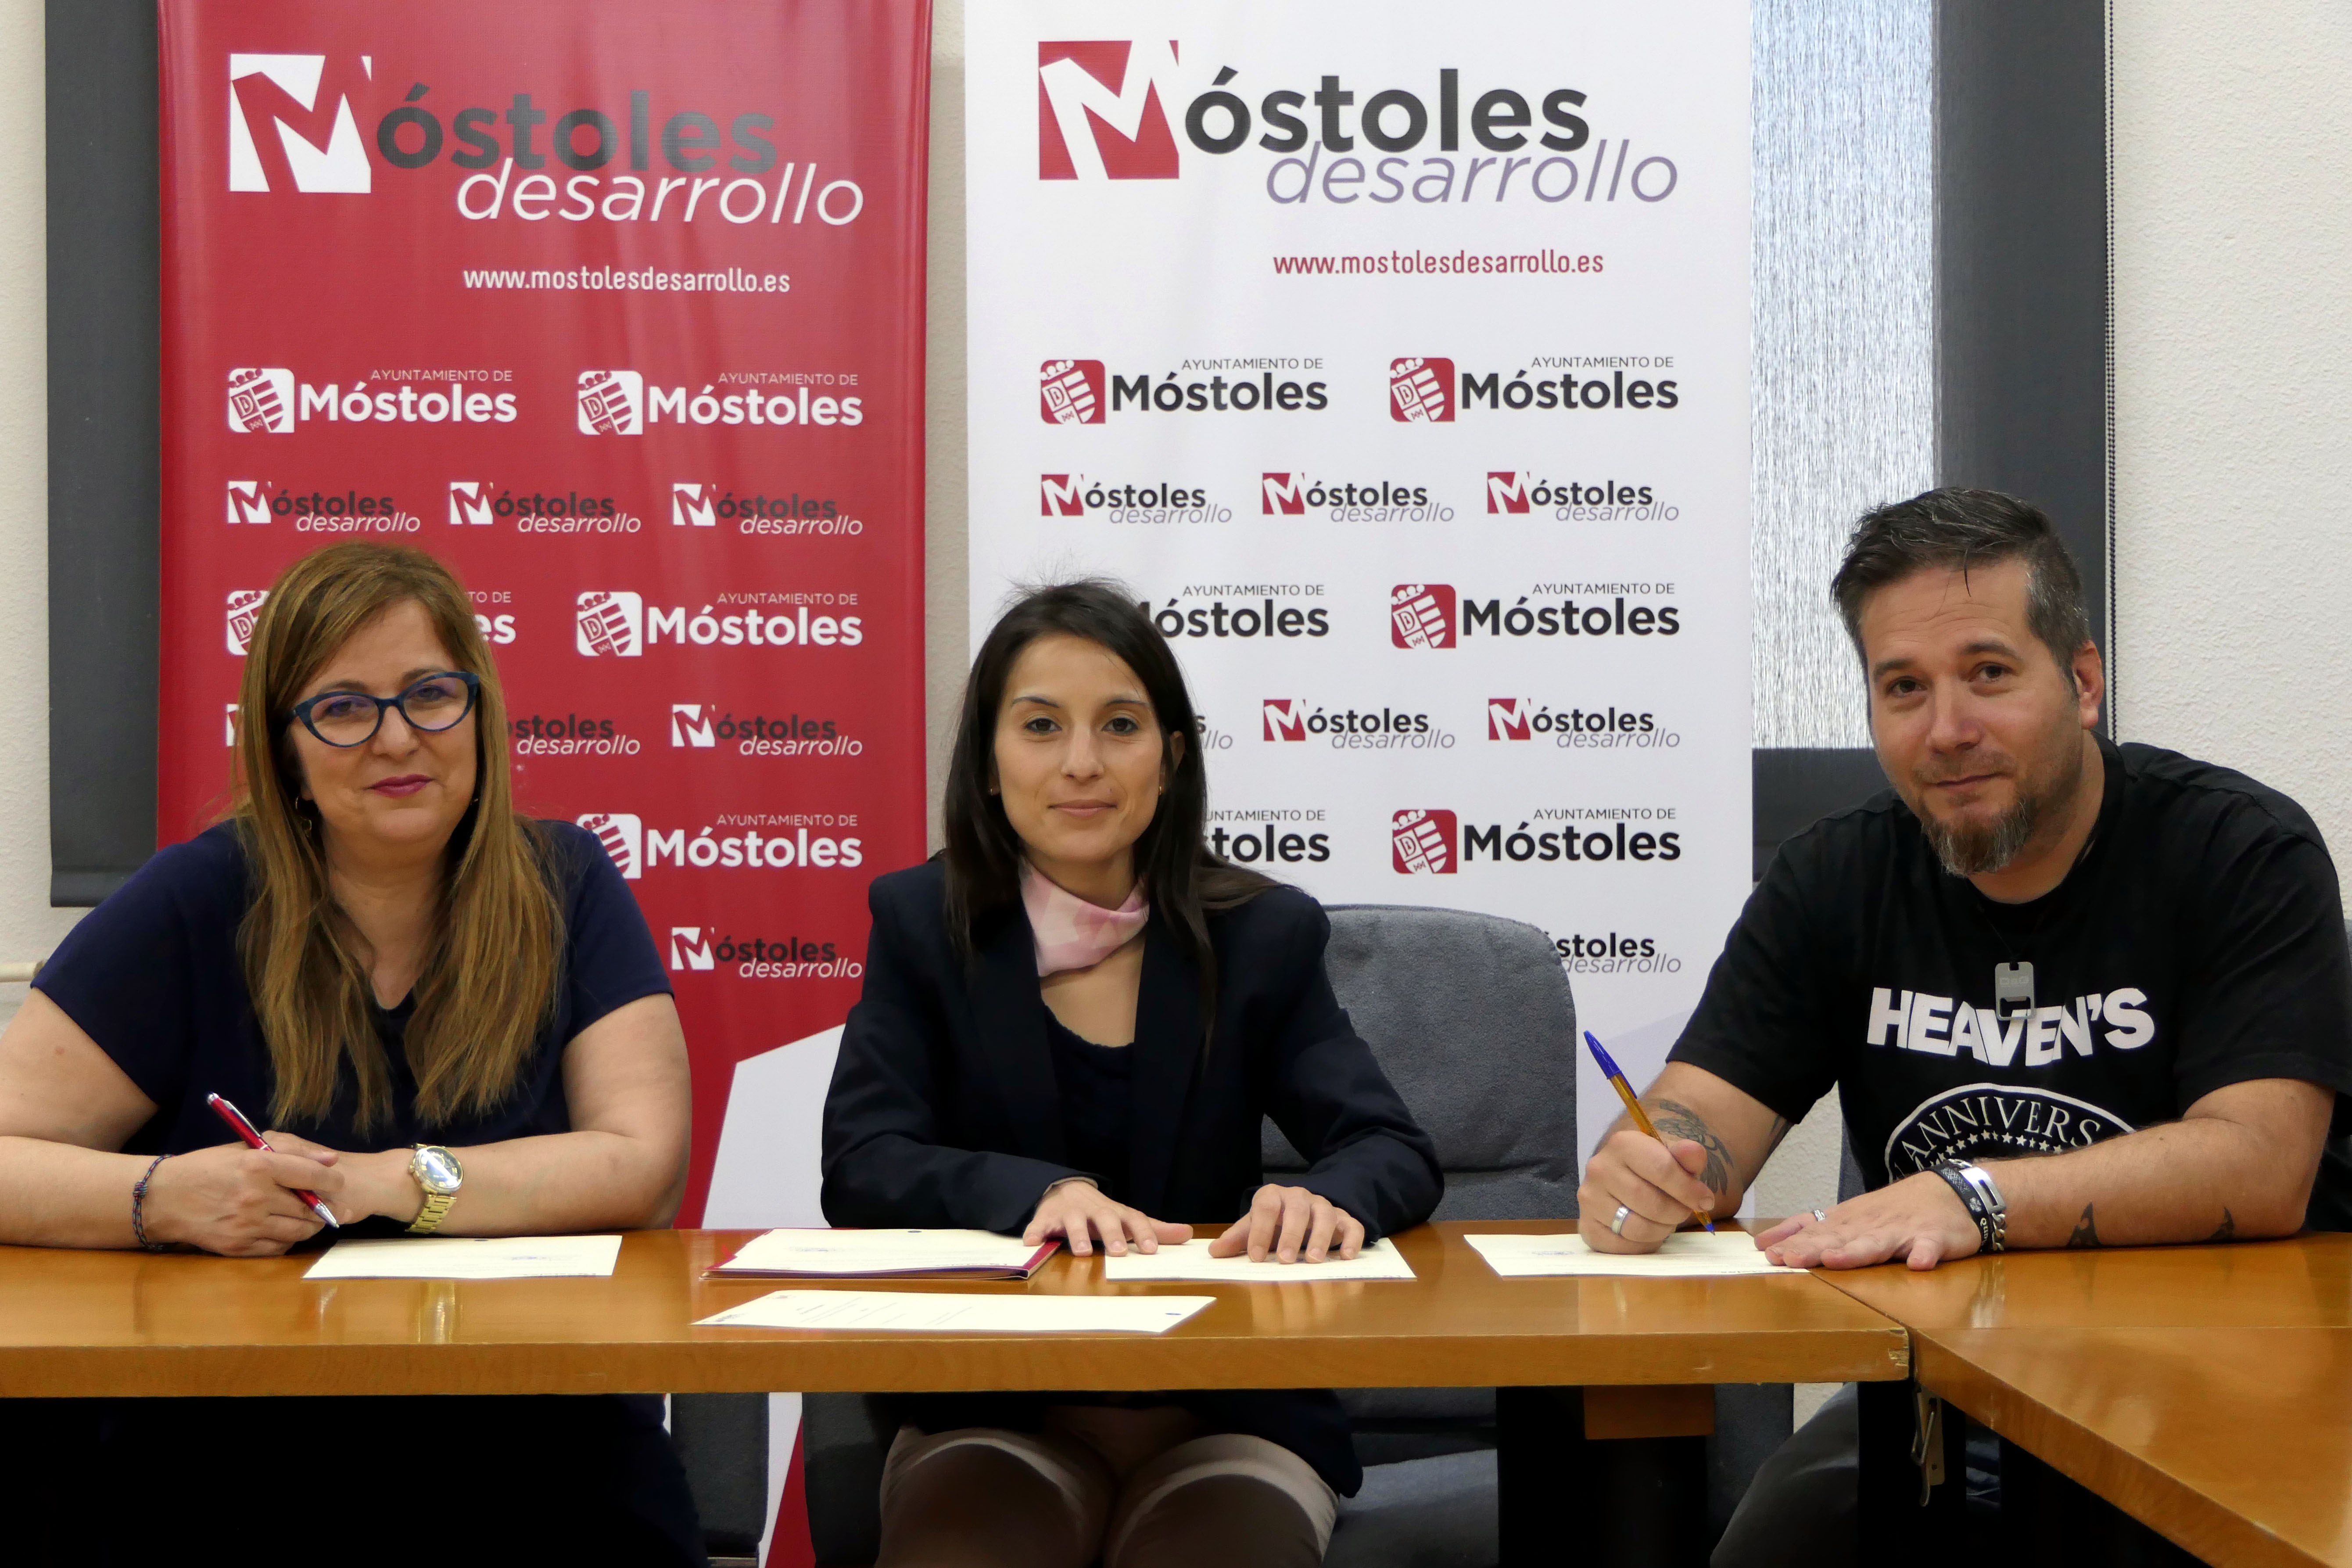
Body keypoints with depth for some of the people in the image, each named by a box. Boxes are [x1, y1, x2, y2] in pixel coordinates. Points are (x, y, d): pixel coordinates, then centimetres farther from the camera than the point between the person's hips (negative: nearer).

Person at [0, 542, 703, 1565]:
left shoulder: (565, 888, 5)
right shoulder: (194, 907, 0)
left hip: (530, 1436, 1)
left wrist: (393, 1182, -14)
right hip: (231, 1448, -1)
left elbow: (645, 1168, -4)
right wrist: (168, 1197, -22)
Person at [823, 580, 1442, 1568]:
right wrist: (1041, 1192, -27)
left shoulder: (1264, 935, 4)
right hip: (991, 1419, -1)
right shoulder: (921, 924, 3)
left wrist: (1330, 1200, -28)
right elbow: (861, 1167, -8)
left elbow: (1396, 1151, -3)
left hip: (1228, 1417, 1)